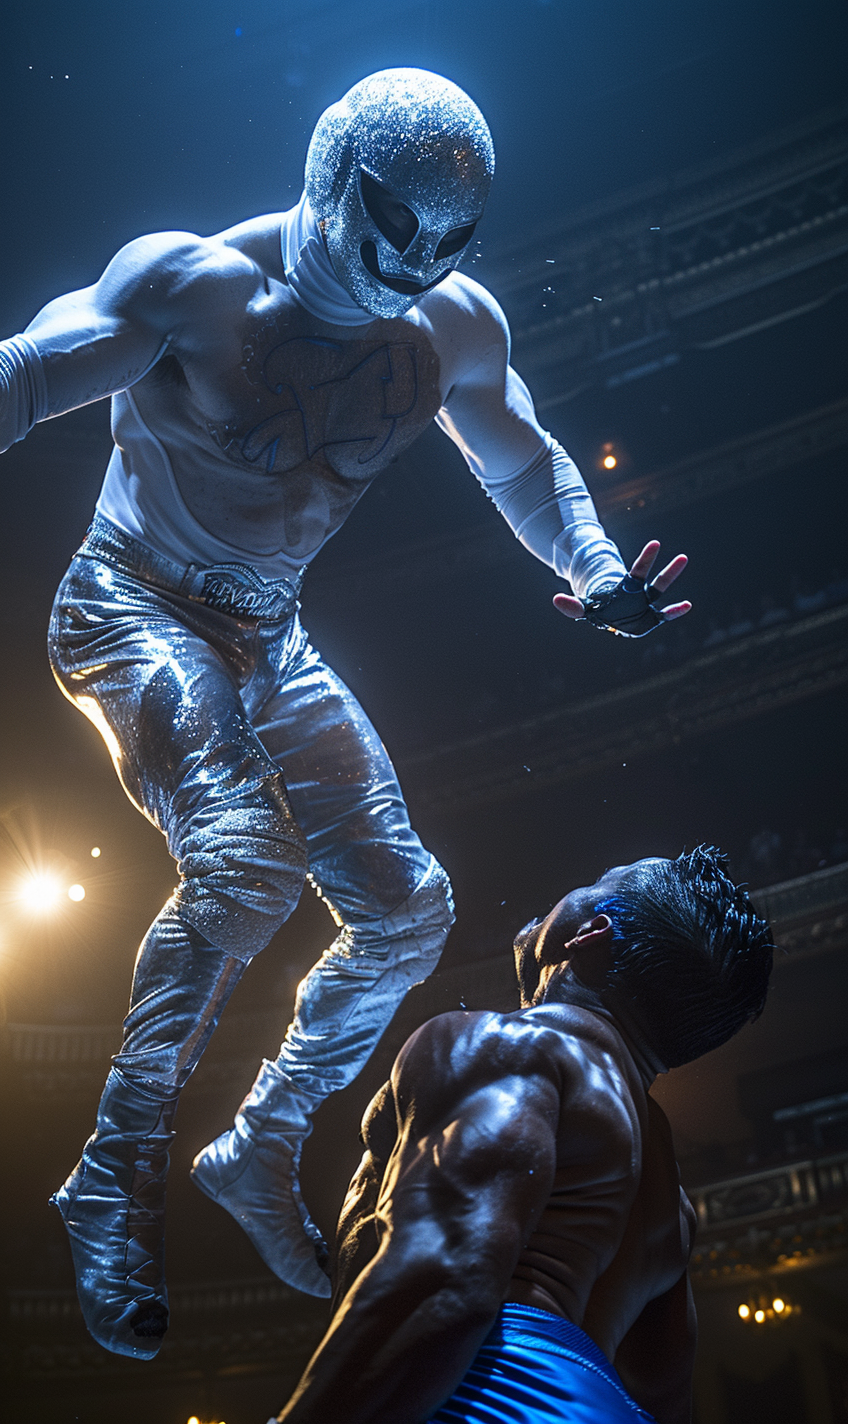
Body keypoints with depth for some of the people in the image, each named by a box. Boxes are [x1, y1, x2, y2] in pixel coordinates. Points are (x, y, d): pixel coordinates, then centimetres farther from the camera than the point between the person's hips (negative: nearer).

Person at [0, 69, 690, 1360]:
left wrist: (595, 571, -4)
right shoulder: (196, 285, -18)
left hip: (271, 645, 7)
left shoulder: (458, 330, -2)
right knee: (243, 866, -32)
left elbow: (525, 465, 14)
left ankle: (263, 1153, 21)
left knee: (408, 911, 1)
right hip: (135, 613, -6)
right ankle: (118, 1178, -16)